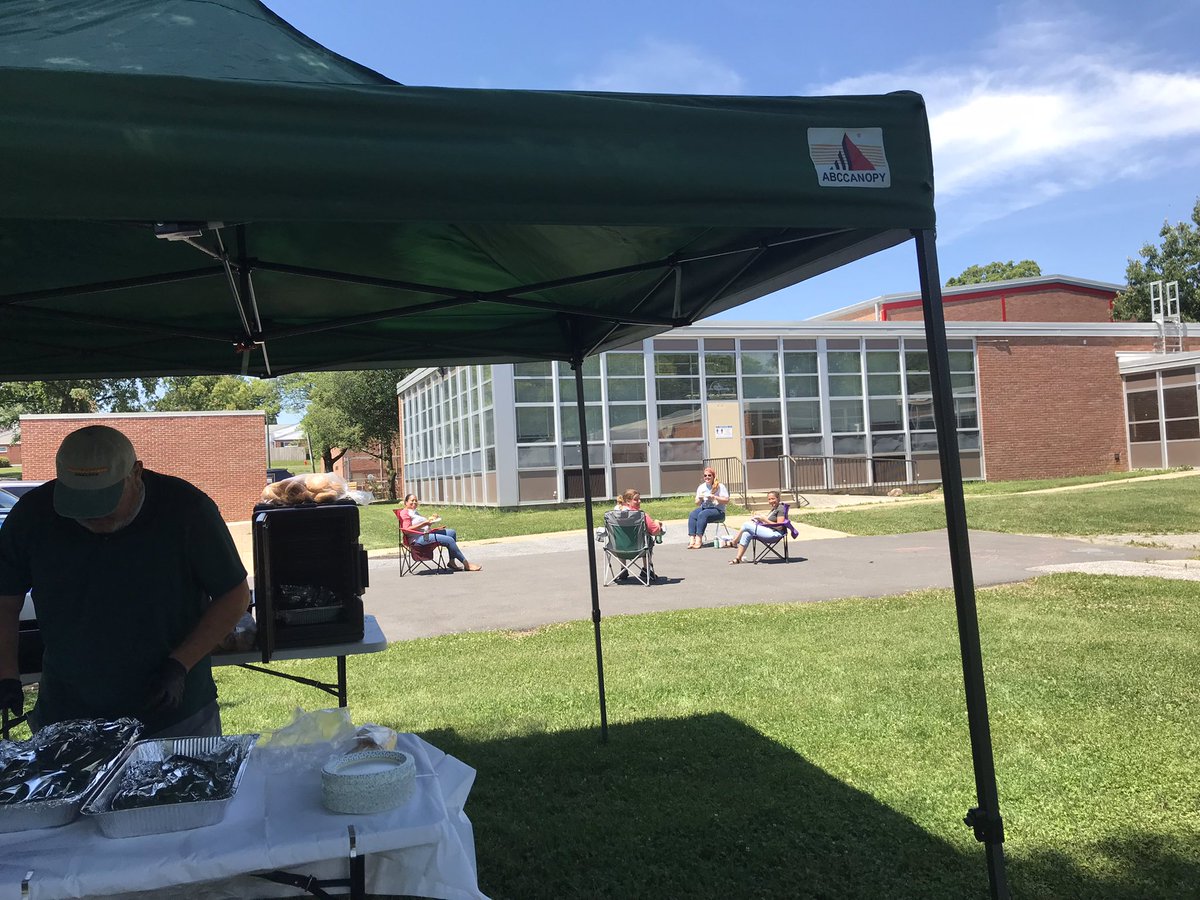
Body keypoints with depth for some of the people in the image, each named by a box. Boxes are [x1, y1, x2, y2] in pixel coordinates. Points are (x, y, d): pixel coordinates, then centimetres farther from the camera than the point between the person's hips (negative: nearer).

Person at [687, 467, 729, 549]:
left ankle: (699, 539, -40)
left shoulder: (720, 486, 2)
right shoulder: (701, 487, 17)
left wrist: (714, 497, -17)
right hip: (703, 508, 5)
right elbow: (697, 504, 19)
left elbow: (726, 500, -7)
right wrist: (700, 499, -4)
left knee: (702, 514, -35)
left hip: (718, 510, -5)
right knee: (692, 514, -26)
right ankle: (692, 539, -39)